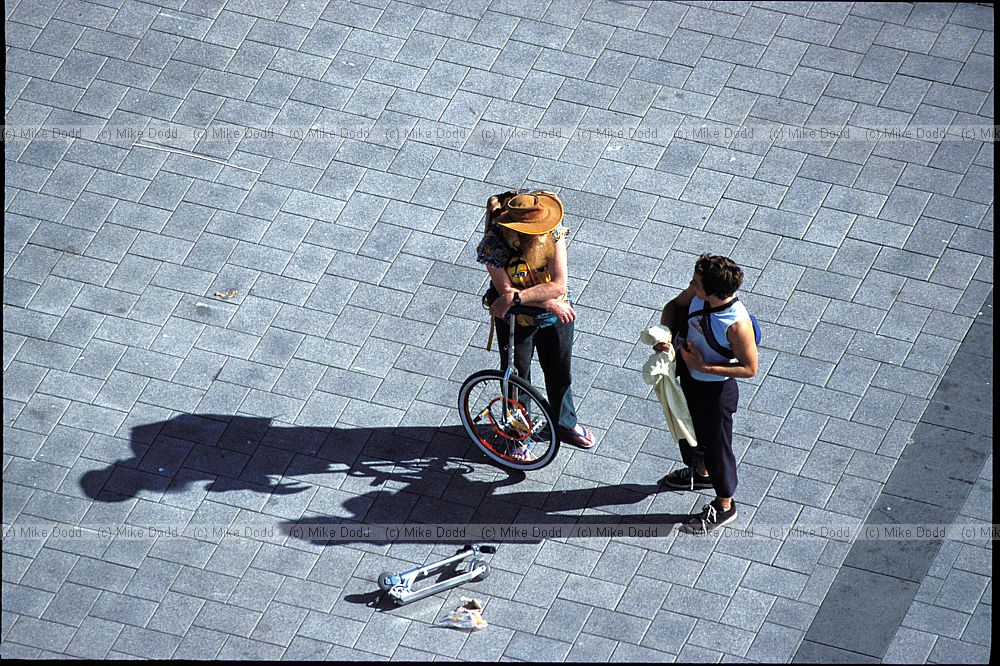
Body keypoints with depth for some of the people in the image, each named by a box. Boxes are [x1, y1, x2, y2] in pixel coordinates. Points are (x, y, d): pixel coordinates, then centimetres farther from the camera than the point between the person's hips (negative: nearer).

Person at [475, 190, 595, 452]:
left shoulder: (553, 232, -26)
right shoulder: (493, 243, -31)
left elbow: (558, 285, -30)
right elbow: (506, 291, -30)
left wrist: (515, 297, -38)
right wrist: (548, 302, -32)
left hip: (557, 314, 2)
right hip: (516, 321, -2)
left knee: (560, 372, 22)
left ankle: (565, 424, 48)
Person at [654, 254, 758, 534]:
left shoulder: (736, 324, -38)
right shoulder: (697, 295, -20)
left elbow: (750, 368, -26)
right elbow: (674, 306, 2)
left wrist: (703, 367, -29)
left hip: (717, 390, -7)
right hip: (689, 378, 7)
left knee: (716, 445, 15)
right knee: (689, 429, 31)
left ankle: (724, 506, 39)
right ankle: (701, 474, 61)